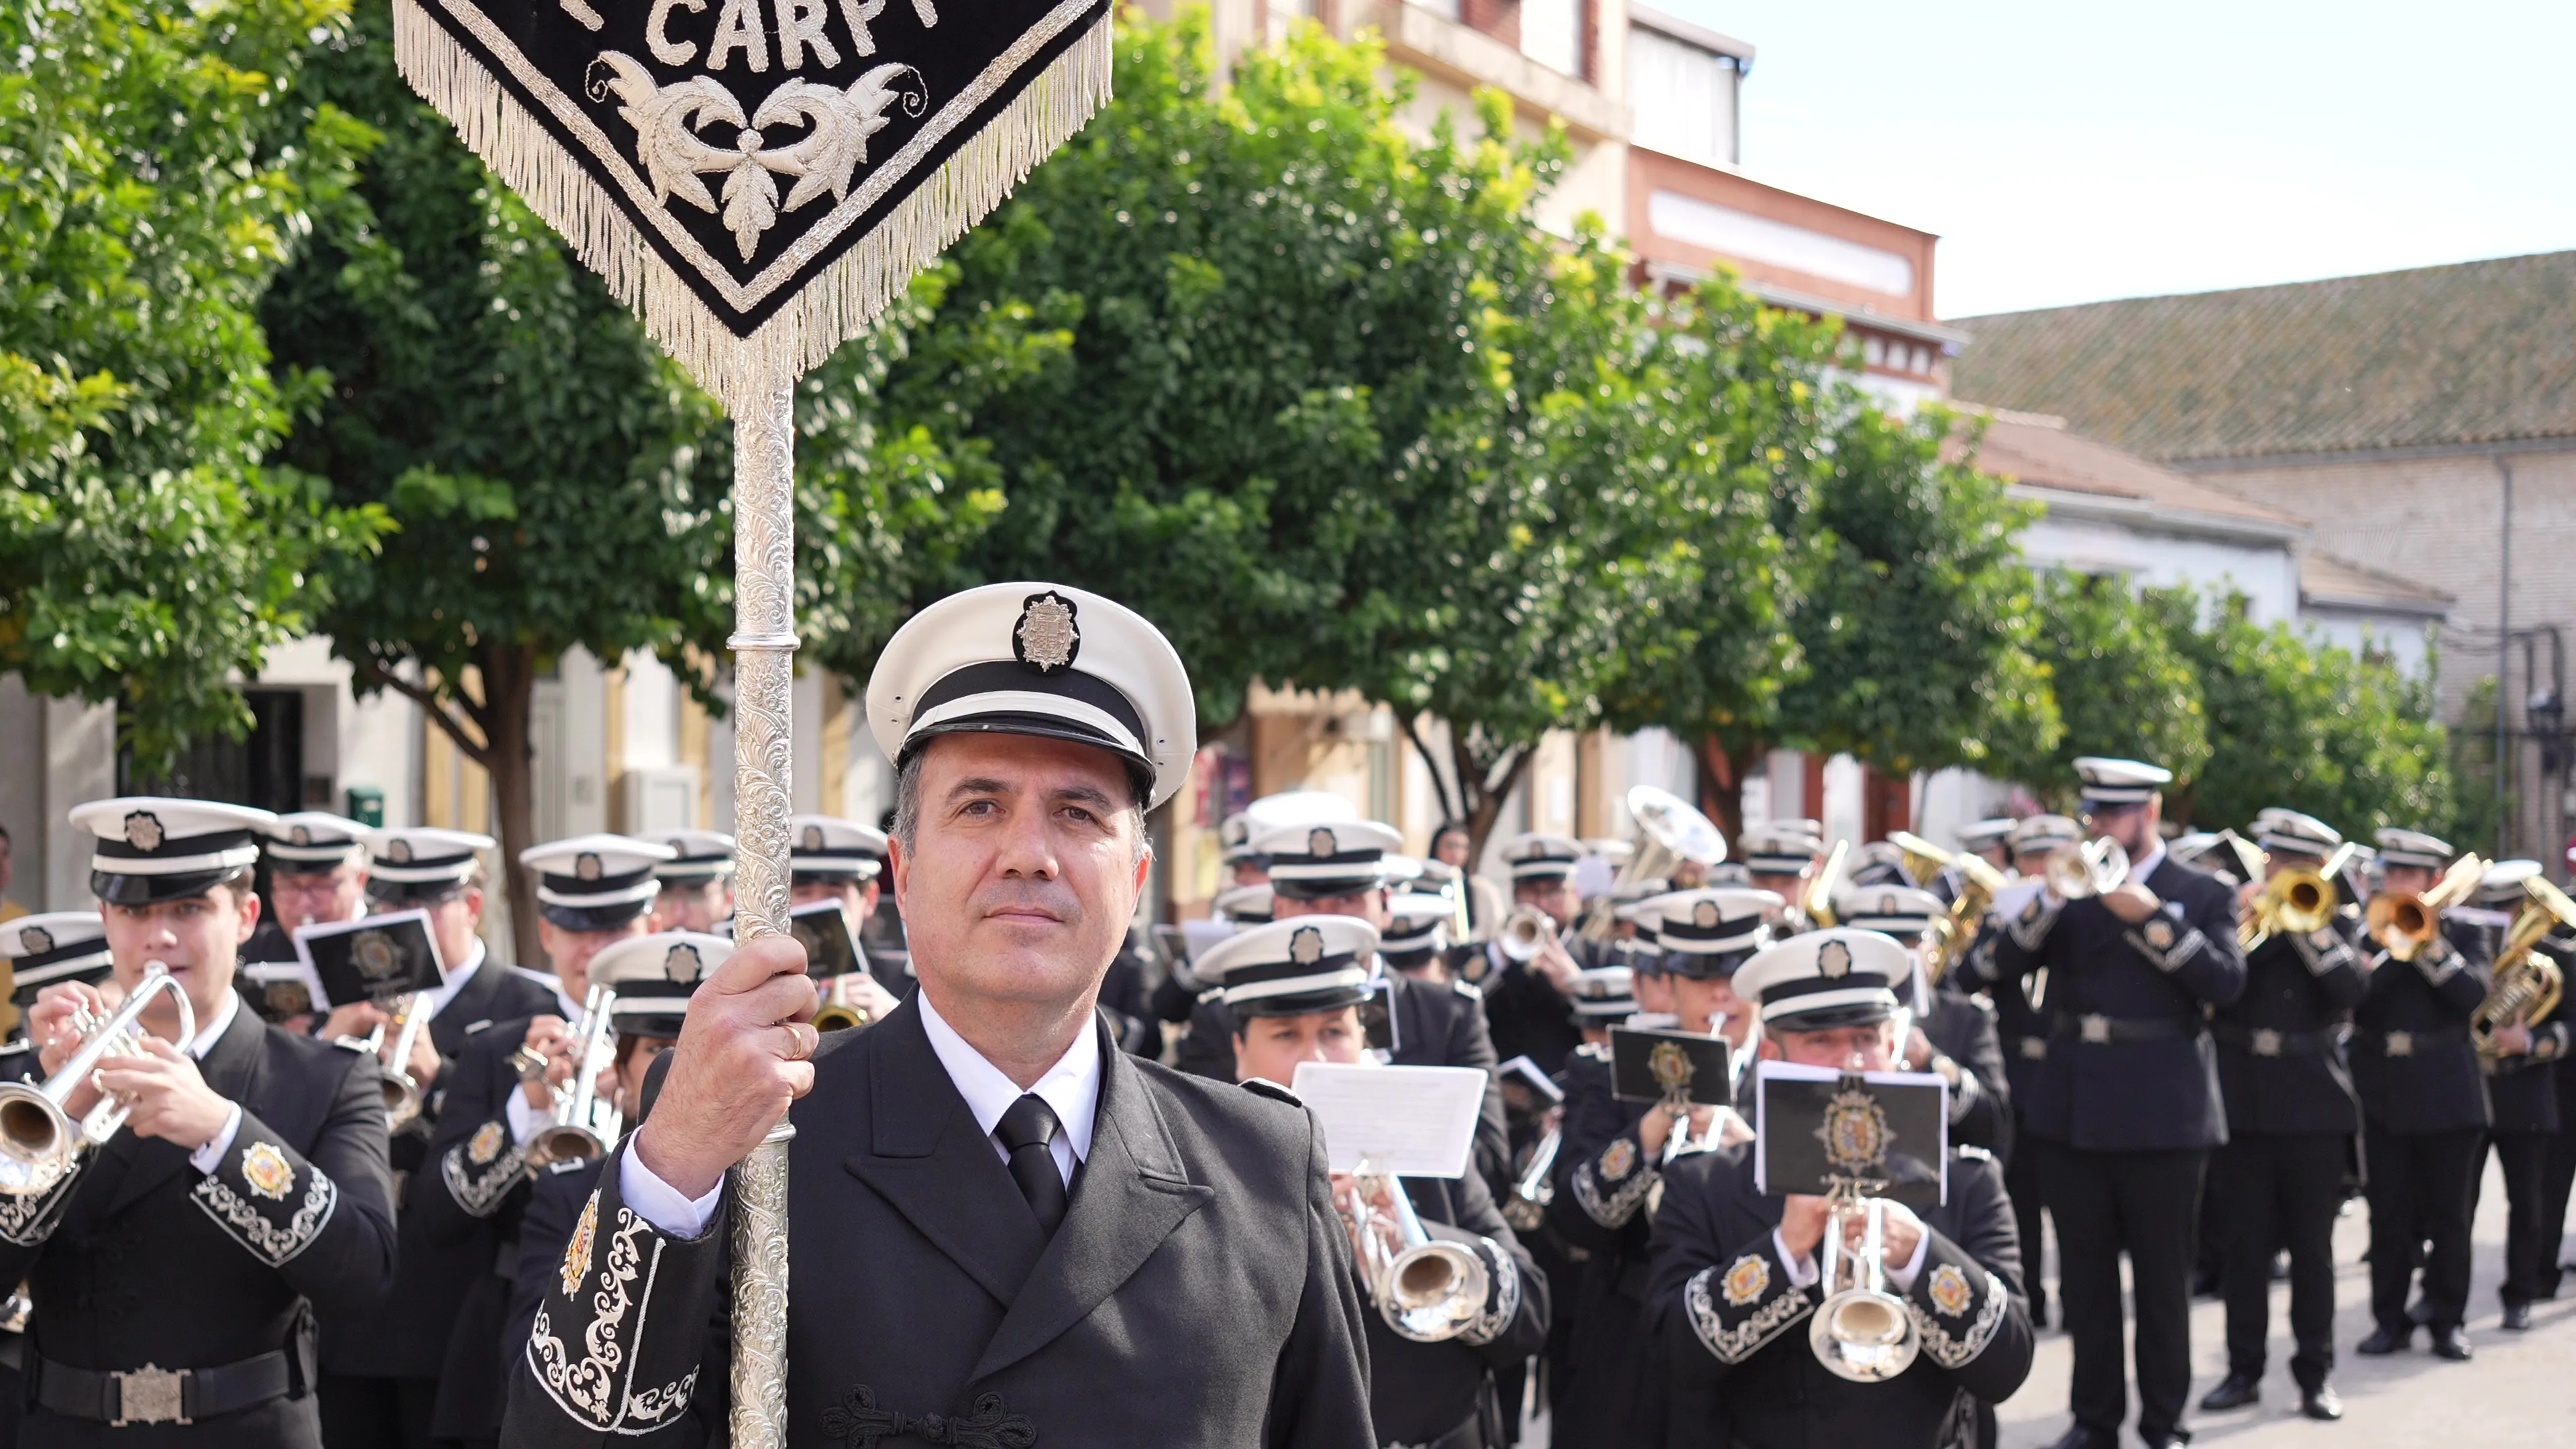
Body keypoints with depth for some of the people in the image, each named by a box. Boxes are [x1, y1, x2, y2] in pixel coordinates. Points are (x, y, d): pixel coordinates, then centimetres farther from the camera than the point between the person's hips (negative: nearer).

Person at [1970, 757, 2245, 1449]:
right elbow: (2006, 964, 0)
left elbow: (2227, 982, -14)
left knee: (2162, 1279, 4)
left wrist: (2150, 918, -20)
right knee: (2084, 1278, 9)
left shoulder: (2201, 896, 1)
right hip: (2072, 1112, 4)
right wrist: (2050, 900, -15)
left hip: (2160, 1114, -4)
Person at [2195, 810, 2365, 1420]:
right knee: (2243, 1244, 4)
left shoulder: (2337, 925, 6)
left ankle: (2315, 1371, 13)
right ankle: (2244, 1368, 13)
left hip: (2313, 1102, -1)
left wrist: (2303, 925, -15)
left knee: (2312, 1245, 5)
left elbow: (2353, 989, -12)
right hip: (2241, 1100, 1)